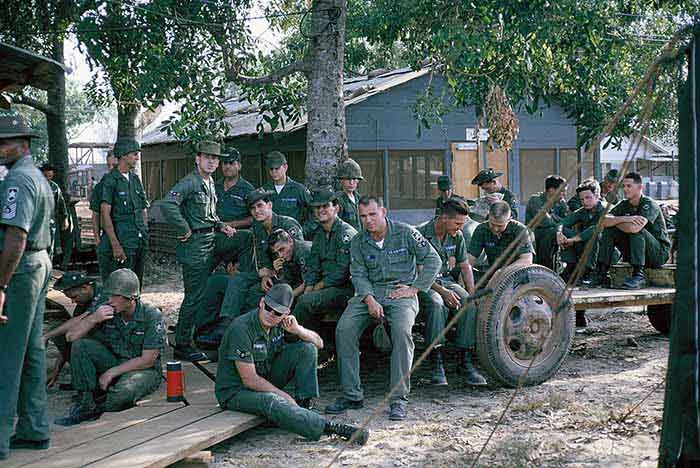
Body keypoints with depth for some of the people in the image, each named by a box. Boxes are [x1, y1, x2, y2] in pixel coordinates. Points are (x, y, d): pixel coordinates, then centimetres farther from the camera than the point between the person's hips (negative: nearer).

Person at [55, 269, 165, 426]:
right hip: (114, 362, 5)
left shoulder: (152, 316, -19)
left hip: (144, 370, -5)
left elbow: (147, 361, -18)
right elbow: (71, 336, -8)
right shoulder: (106, 310, -7)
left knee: (125, 390, -38)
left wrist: (111, 372, -17)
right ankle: (85, 402, -17)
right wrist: (93, 319, -25)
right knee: (80, 345, -17)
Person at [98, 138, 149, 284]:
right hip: (121, 243, -7)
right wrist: (115, 245, -20)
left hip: (140, 243, 7)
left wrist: (145, 235, 13)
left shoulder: (135, 179, 14)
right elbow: (105, 214, -14)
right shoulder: (110, 180, -9)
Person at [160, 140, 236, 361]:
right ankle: (182, 345, 1)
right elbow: (167, 205, -30)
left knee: (204, 294, 15)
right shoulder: (189, 182, -15)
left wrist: (221, 226, 11)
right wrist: (184, 230, -22)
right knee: (195, 296, -6)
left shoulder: (210, 184, 15)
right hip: (194, 245, -9)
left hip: (209, 243, 9)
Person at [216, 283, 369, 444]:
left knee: (307, 348, -5)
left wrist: (298, 330, -19)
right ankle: (329, 427, -43)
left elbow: (319, 343, 2)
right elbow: (249, 380, -23)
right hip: (236, 392, -7)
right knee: (270, 401, -39)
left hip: (266, 381, 7)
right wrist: (284, 396, -19)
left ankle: (304, 407, -11)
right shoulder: (241, 328, -24)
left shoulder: (280, 322, -3)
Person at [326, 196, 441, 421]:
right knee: (344, 329, -21)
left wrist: (414, 288, -6)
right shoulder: (358, 242, 10)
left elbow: (433, 260, 0)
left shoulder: (405, 233, -1)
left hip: (400, 292, -3)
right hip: (369, 292, 4)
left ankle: (399, 398, -27)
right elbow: (359, 275, 3)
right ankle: (351, 395, -13)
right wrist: (370, 299, -15)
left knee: (402, 330, -34)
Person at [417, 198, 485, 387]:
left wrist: (472, 292, -1)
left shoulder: (457, 236, 4)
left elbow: (464, 266, 14)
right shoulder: (421, 235, -14)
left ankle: (465, 360, -21)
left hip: (447, 279, 5)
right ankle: (437, 364, -34)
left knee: (469, 304, -25)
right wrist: (442, 291, -25)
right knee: (437, 304, -37)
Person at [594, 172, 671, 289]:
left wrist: (615, 222, -15)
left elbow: (635, 228, -34)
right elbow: (604, 221, -10)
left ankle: (639, 276, -31)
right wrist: (623, 219, -27)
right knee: (609, 231, -8)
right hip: (634, 252, 6)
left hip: (659, 253, -6)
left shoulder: (649, 204, -18)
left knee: (636, 230, -32)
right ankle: (602, 273, -10)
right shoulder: (624, 205, 3)